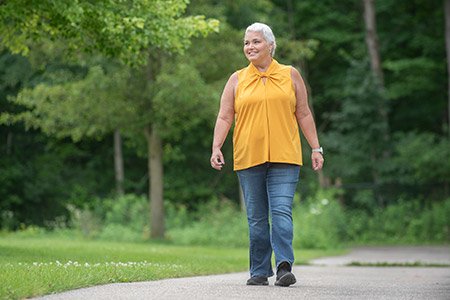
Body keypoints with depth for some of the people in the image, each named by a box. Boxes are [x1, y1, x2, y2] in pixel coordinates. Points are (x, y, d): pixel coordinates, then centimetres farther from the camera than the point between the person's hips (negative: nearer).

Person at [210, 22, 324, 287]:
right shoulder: (237, 80, 10)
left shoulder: (290, 75, 10)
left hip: (284, 157, -1)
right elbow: (225, 117, 6)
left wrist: (316, 148, 8)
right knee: (256, 217, 5)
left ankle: (284, 266, -17)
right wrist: (216, 148, -7)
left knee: (282, 212, -13)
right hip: (248, 158, 2)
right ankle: (260, 272, 10)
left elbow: (304, 114, 12)